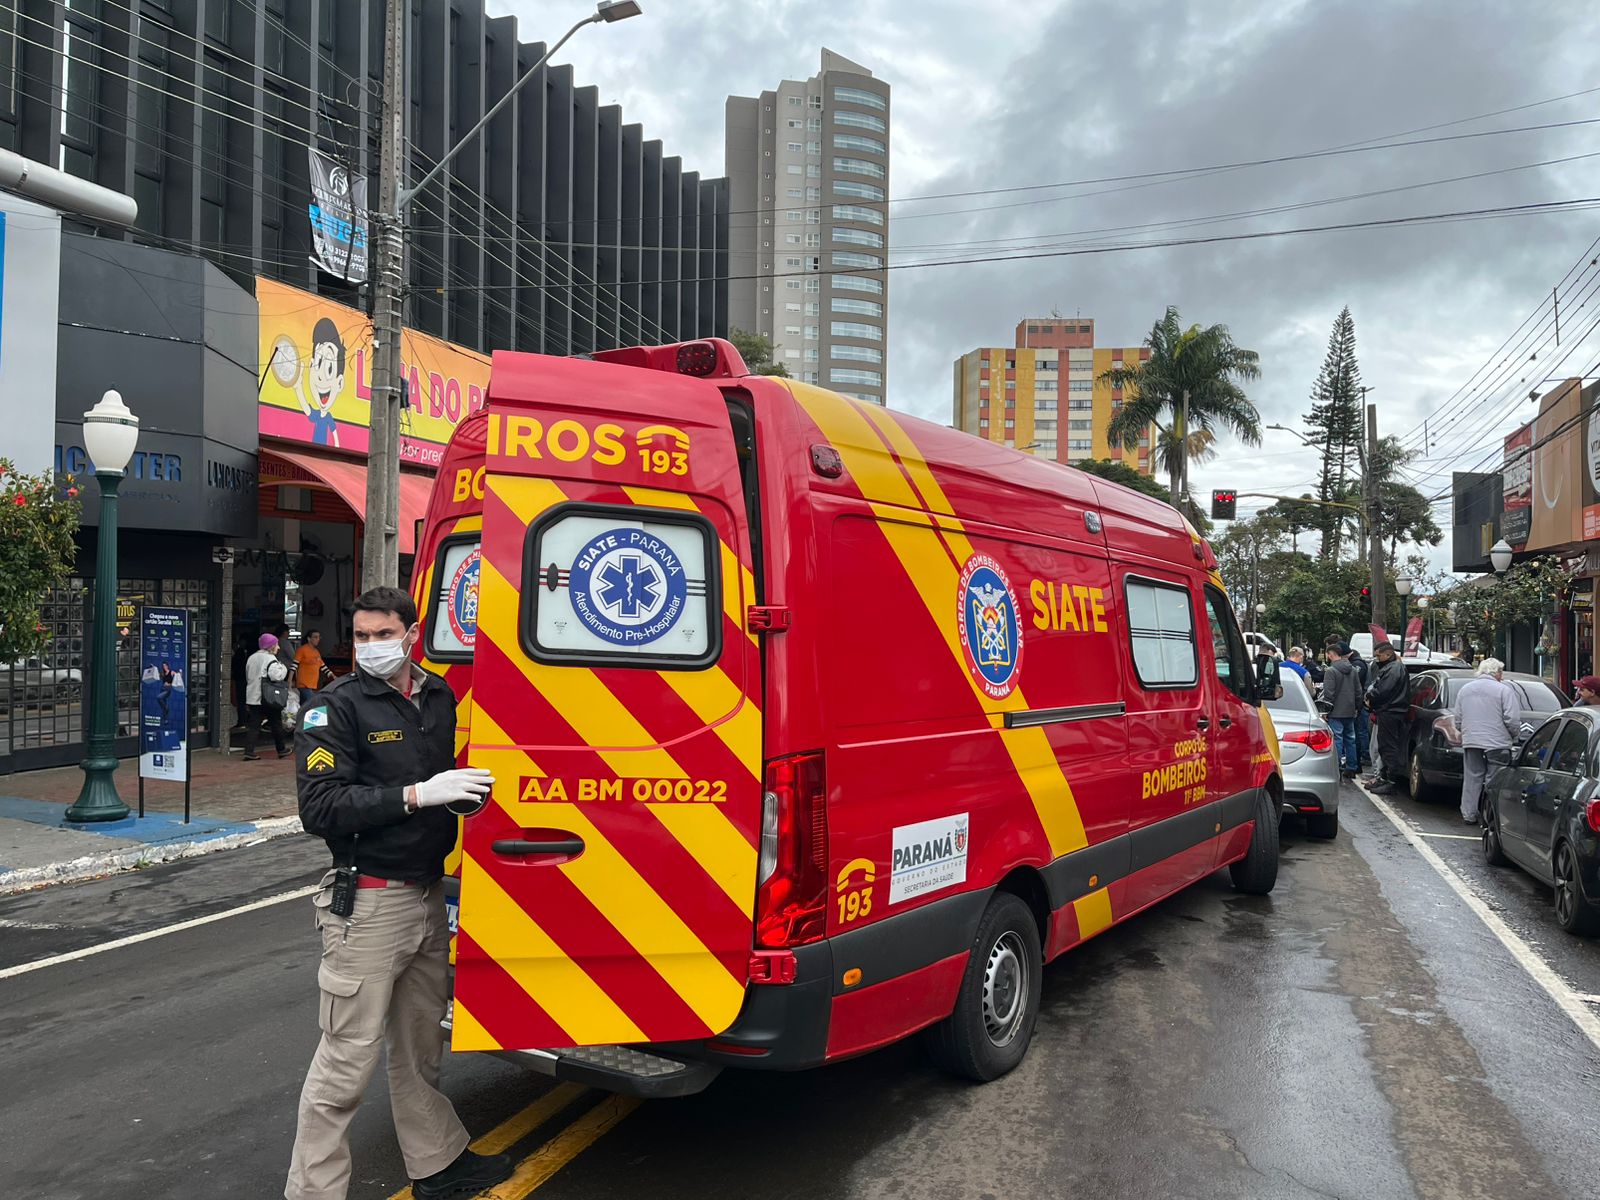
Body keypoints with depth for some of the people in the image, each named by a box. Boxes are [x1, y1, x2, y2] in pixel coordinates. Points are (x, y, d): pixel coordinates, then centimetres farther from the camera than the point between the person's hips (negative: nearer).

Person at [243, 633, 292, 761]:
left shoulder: (251, 658, 12)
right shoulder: (270, 659, -13)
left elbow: (248, 677, 19)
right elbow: (276, 675, -24)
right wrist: (283, 667, -6)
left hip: (252, 697, 6)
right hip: (269, 698, -6)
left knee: (253, 725, 3)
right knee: (276, 724, 9)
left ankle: (249, 752, -6)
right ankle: (282, 750, 20)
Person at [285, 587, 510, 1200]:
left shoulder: (439, 696, 7)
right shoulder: (336, 706, -10)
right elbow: (319, 807, -19)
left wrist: (469, 792, -1)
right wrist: (416, 795, -25)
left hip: (430, 896, 6)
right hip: (369, 902, -6)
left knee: (420, 1045, 20)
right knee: (348, 1059, 0)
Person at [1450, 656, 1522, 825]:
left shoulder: (1465, 689, 12)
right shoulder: (1504, 690, -5)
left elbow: (1457, 719, 14)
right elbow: (1512, 720, -10)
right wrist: (1513, 737, 7)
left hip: (1470, 742, 5)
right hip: (1497, 742, -4)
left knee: (1472, 778, 9)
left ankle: (1469, 815, 11)